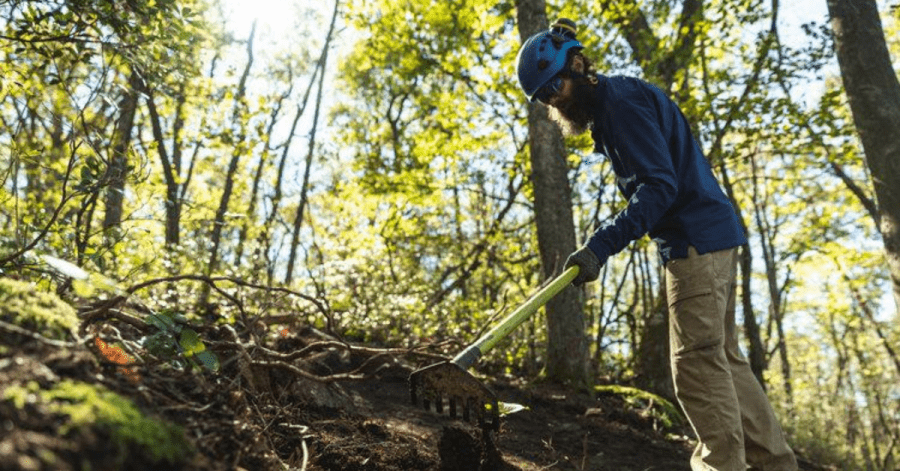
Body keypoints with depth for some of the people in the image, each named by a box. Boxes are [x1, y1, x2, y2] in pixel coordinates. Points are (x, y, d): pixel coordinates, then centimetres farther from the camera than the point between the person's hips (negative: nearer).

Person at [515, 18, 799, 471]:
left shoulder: (622, 100, -14)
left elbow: (660, 185, -24)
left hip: (697, 242, -11)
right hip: (710, 239, 11)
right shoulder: (606, 107, 17)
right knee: (723, 357, 13)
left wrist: (600, 245, -31)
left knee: (697, 363, -9)